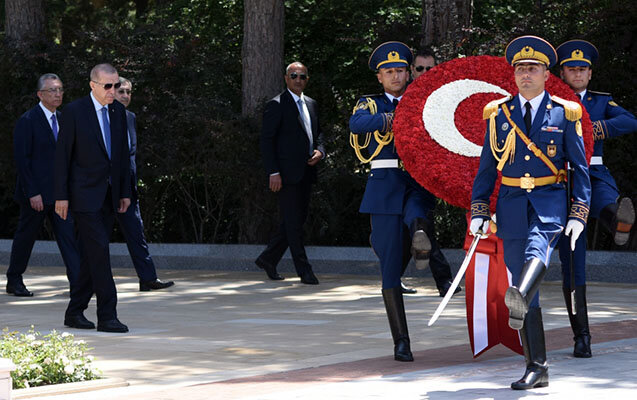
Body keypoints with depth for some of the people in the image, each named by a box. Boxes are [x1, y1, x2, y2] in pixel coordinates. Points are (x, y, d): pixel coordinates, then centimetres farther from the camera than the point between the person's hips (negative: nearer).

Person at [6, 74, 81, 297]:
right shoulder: (28, 121, -11)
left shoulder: (61, 119, 11)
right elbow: (21, 159, -14)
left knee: (69, 235, -3)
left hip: (60, 192, 6)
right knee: (25, 236, 6)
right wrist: (32, 193, -18)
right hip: (36, 192, -6)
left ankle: (77, 282, -6)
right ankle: (14, 281, 22)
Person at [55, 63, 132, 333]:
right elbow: (62, 155, -7)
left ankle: (75, 312, 17)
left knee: (92, 255, 8)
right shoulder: (74, 111, -8)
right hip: (84, 194, -6)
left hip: (109, 195, 6)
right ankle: (107, 316, -12)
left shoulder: (118, 111, 9)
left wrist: (125, 191, 12)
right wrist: (61, 196, -10)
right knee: (99, 251, -12)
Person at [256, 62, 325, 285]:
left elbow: (318, 133, 26)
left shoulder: (311, 105, 16)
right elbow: (266, 141, -10)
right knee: (293, 223, -4)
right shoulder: (276, 106, -6)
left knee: (296, 221, 10)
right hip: (287, 174, -8)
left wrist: (319, 151, 3)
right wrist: (273, 173, -16)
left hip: (306, 173, 8)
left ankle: (268, 258, 22)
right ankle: (304, 271, -1)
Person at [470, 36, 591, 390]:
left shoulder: (564, 114, 3)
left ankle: (520, 299, -64)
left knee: (538, 249, -34)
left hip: (550, 202, -3)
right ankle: (537, 369, 3)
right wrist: (479, 212, 2)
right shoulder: (499, 114, 9)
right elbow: (487, 167, 11)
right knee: (520, 274, 0)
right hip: (512, 203, 3)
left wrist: (579, 215, -5)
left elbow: (580, 167, 4)